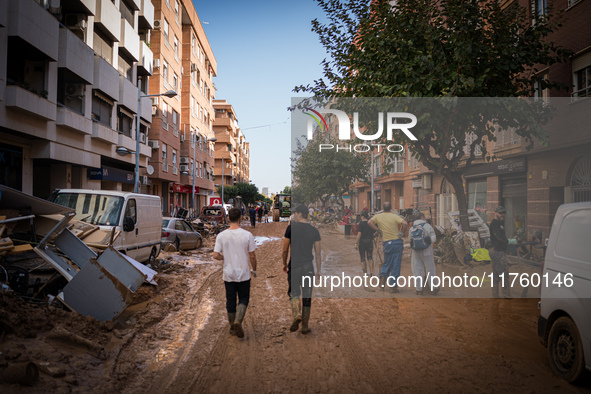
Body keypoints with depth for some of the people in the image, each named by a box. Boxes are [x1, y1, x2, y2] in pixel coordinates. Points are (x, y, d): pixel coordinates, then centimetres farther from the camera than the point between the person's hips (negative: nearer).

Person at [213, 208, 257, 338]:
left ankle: (232, 327, 24)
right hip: (243, 274, -2)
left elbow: (216, 255, -9)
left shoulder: (221, 236, -7)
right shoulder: (247, 235, -11)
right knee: (243, 299, 13)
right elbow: (252, 256, -6)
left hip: (228, 275, 2)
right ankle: (238, 321, -8)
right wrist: (254, 270, 9)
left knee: (230, 300, 14)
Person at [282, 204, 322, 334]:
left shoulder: (291, 227, -4)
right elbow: (318, 253, 6)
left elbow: (285, 249, -2)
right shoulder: (314, 230, 5)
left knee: (294, 292, 11)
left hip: (294, 266, -2)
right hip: (308, 267, 2)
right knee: (307, 296, 10)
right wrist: (319, 270, 13)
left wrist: (284, 264, 14)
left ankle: (297, 314, -14)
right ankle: (305, 326, 15)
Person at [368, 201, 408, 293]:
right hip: (397, 242, -3)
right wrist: (402, 232, -6)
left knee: (386, 263, 22)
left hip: (387, 243, 3)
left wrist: (378, 230, 4)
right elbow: (405, 223, -21)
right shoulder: (394, 216, -9)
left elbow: (369, 222, 1)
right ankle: (393, 286, 4)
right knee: (396, 265, 3)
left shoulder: (378, 216, 1)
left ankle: (383, 277, 3)